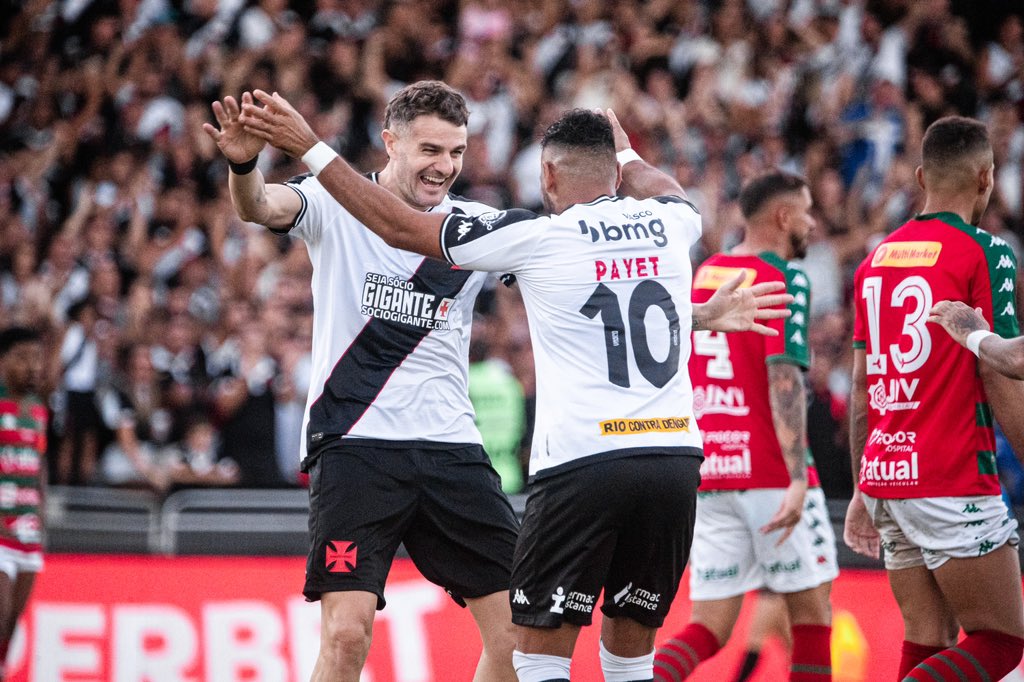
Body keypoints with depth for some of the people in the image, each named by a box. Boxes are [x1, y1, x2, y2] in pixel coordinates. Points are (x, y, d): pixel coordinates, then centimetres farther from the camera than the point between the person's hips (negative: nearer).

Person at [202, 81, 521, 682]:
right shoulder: (336, 206, 0)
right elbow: (261, 206, -18)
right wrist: (244, 164, -42)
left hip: (451, 448, 4)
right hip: (355, 446, -4)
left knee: (518, 629, 1)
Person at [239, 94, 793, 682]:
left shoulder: (537, 237, 0)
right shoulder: (670, 223, 11)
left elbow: (399, 226, 7)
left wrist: (310, 148, 15)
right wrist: (624, 150, 61)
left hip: (583, 462, -4)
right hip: (676, 458, 5)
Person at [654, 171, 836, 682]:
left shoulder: (699, 276, 15)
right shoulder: (785, 279, -6)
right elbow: (784, 377, -17)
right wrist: (798, 477, -21)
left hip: (708, 479, 6)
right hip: (771, 473, -6)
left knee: (709, 629, 4)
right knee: (812, 615, 6)